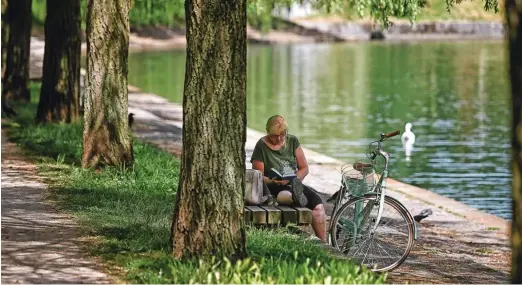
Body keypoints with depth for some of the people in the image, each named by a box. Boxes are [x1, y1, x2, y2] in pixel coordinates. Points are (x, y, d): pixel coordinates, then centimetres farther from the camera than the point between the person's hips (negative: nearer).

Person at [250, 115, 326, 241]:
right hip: (273, 188, -2)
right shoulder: (261, 146, -2)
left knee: (317, 202, -23)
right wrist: (272, 181, -25)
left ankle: (322, 243, -27)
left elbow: (304, 168, 8)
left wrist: (292, 179, -12)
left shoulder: (292, 141, 10)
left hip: (294, 183, 2)